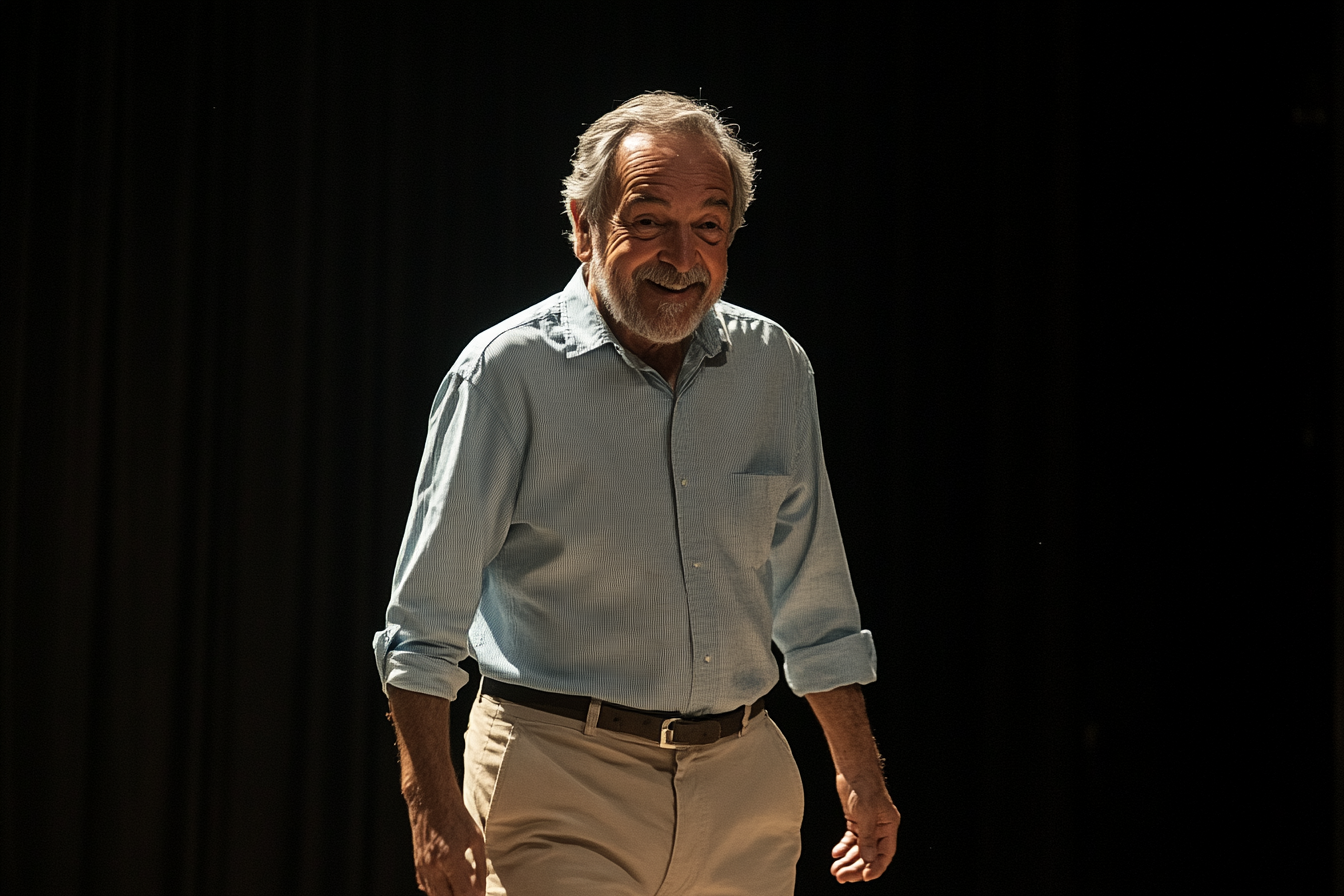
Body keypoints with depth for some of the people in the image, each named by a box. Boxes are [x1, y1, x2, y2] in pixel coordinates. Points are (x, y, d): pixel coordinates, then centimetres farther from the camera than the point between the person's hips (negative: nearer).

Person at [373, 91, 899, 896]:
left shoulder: (775, 368, 7)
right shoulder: (510, 370, -7)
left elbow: (814, 605, 17)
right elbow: (425, 622, -7)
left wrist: (860, 774, 17)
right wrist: (434, 804, -15)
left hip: (744, 782, 5)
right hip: (561, 784, -4)